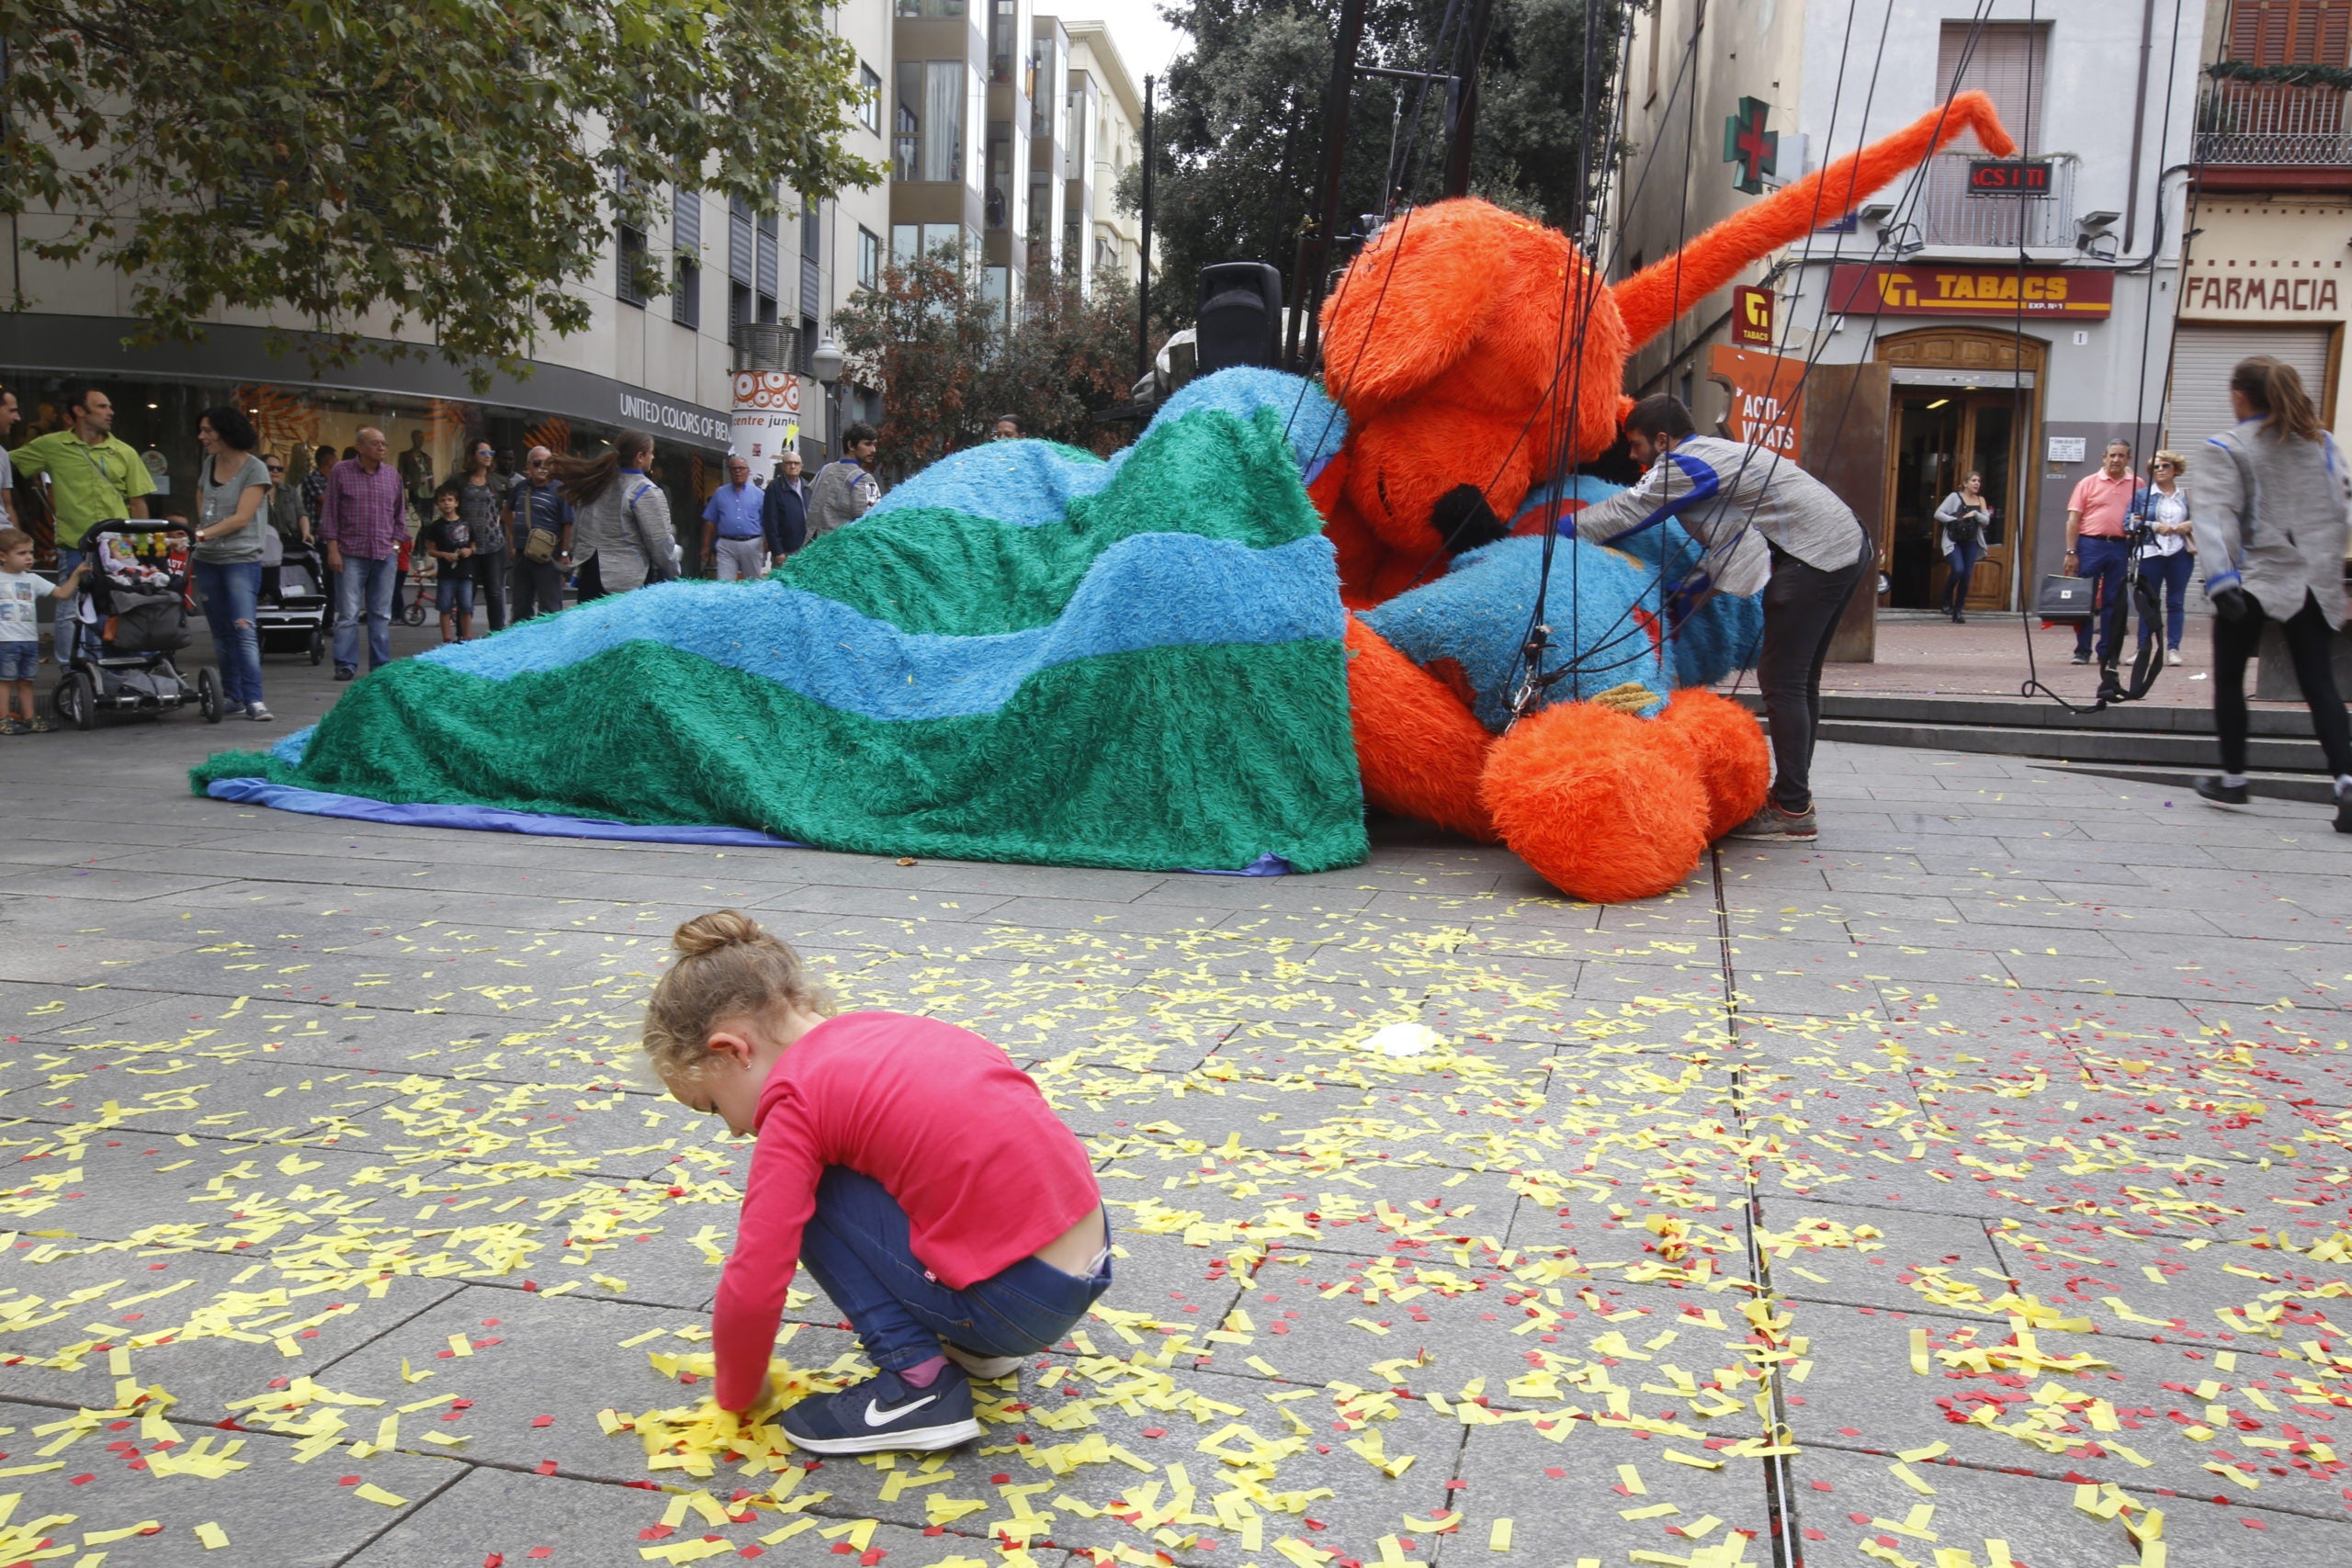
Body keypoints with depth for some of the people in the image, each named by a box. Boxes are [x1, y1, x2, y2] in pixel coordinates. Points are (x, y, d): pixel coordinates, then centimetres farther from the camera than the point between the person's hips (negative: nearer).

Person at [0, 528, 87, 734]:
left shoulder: (32, 580, 12)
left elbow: (62, 593, 8)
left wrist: (77, 574, 1)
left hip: (30, 639, 4)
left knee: (26, 680, 10)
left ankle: (29, 718, 14)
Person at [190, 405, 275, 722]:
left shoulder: (255, 469, -6)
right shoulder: (207, 465, 13)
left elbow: (241, 518, -12)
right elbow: (201, 511, 20)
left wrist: (202, 534, -19)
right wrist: (196, 534, 4)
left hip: (241, 559, -6)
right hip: (207, 560, 6)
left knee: (243, 629, -15)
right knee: (220, 632, 8)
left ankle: (253, 700, -16)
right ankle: (232, 696, 15)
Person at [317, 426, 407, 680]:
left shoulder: (392, 474, 10)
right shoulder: (340, 472, 1)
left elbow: (400, 512, 16)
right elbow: (330, 512, 0)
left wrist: (396, 543, 7)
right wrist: (332, 549, -6)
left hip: (385, 554, 3)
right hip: (351, 553, -3)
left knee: (381, 614, 8)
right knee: (348, 613, -4)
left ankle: (381, 666, 13)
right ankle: (345, 665, 0)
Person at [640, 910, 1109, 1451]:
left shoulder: (798, 1097, -9)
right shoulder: (892, 1027, 11)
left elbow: (752, 1290, -11)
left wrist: (737, 1393, 10)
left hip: (1017, 1304, -8)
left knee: (808, 1190, 0)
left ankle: (917, 1381, -1)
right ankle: (973, 1342, 21)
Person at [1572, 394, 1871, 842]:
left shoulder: (1684, 467, -12)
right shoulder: (1710, 455, 18)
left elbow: (1620, 514, -10)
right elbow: (1724, 549, 19)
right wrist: (1681, 603, 15)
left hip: (1816, 557, -10)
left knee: (1782, 680, -8)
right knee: (1799, 679, 16)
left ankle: (1792, 810, -6)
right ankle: (1793, 793, 24)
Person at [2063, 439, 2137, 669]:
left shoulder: (2137, 485, 9)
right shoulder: (2088, 483, 4)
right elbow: (2073, 519, 1)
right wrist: (2071, 552, -7)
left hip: (2120, 548, 2)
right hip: (2091, 545, -2)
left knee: (2114, 602, 5)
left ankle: (2107, 653, 11)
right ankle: (2082, 650, 7)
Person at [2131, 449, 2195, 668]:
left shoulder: (2188, 495, 12)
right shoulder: (2141, 495, 8)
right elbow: (2131, 522, -1)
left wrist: (2190, 525, -7)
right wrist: (2155, 526, -13)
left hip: (2180, 554, 1)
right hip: (2151, 553, -1)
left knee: (2176, 601, 2)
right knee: (2148, 601, 1)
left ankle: (2173, 649, 5)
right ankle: (2143, 648, 5)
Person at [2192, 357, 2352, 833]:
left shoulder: (2230, 447, -6)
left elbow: (2216, 513, -17)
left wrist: (2220, 578, -23)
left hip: (2256, 578, -4)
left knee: (2229, 678, 13)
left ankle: (2232, 779, 19)